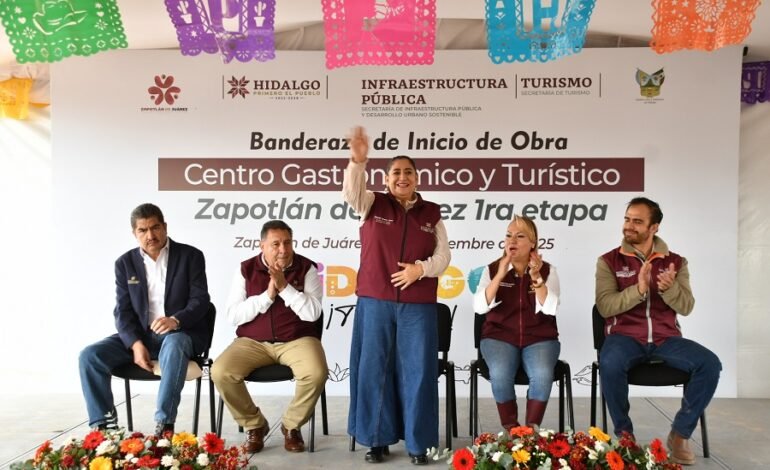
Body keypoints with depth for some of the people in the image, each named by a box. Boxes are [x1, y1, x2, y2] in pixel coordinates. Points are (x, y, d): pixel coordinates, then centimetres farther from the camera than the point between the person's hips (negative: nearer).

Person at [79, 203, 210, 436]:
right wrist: (136, 344, -17)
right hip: (139, 335, 4)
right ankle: (104, 424, -10)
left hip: (182, 333, -4)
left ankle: (164, 425, -36)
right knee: (90, 355, -17)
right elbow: (123, 311, 1)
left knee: (174, 345, -40)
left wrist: (176, 320, -29)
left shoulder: (190, 256, -2)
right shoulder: (125, 263, 7)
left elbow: (200, 300, -8)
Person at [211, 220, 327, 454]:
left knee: (316, 373, -31)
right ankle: (254, 424, 1)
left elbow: (313, 313, -12)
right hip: (253, 342, 2)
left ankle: (291, 425, -1)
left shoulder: (307, 268, -3)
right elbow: (233, 315, -5)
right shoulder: (246, 269, 1)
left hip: (297, 340, -1)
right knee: (220, 372, -24)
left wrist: (284, 287, -19)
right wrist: (267, 295, -15)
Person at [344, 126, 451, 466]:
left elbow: (443, 256, 6)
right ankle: (378, 439, 16)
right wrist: (358, 160, -34)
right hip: (375, 302, 0)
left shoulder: (431, 213, 8)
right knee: (373, 369, 3)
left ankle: (417, 442, 13)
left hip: (418, 306, 1)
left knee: (417, 371, 2)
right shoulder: (372, 204, 5)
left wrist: (421, 268, -14)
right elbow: (351, 191, -16)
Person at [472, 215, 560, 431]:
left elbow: (550, 309, -11)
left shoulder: (547, 270, 3)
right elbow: (480, 307, -11)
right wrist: (500, 275, -19)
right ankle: (510, 430, -11)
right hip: (500, 336, 0)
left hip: (539, 338, 0)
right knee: (500, 374, -31)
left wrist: (536, 277, -22)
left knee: (542, 375, -31)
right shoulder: (492, 269, 3)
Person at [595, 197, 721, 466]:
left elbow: (686, 307, 0)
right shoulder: (609, 261, 2)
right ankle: (624, 433, -12)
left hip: (666, 338, 3)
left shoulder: (675, 262, 9)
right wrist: (638, 290, -26)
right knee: (609, 364, -36)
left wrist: (669, 288, -22)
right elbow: (605, 307, -10)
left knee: (710, 363, -23)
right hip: (624, 336, -2)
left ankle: (680, 433, -5)